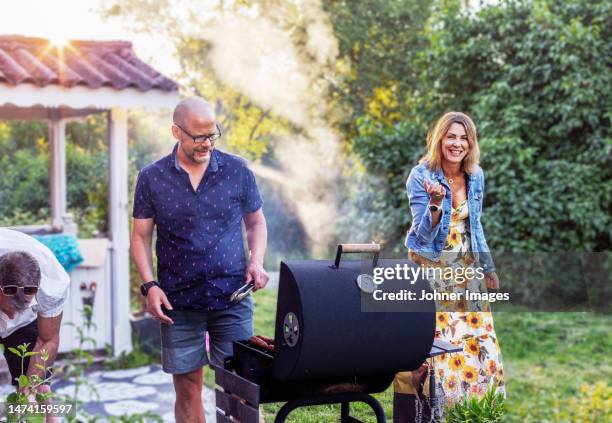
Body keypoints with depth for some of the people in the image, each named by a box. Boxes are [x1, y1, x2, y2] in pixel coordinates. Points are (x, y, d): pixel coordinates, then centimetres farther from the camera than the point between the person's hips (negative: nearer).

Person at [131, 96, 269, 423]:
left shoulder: (237, 171, 2)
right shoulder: (151, 178, 1)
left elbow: (256, 222, 12)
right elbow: (141, 236, 5)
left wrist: (256, 261, -5)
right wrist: (149, 285, -7)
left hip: (232, 297, 0)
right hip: (178, 301, 0)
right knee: (187, 390, 6)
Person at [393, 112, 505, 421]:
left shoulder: (476, 176, 3)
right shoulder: (421, 176, -12)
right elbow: (425, 234, -16)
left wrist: (488, 268, 16)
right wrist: (436, 201, -33)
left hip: (466, 269, 5)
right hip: (430, 268, -5)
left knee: (476, 342, 4)